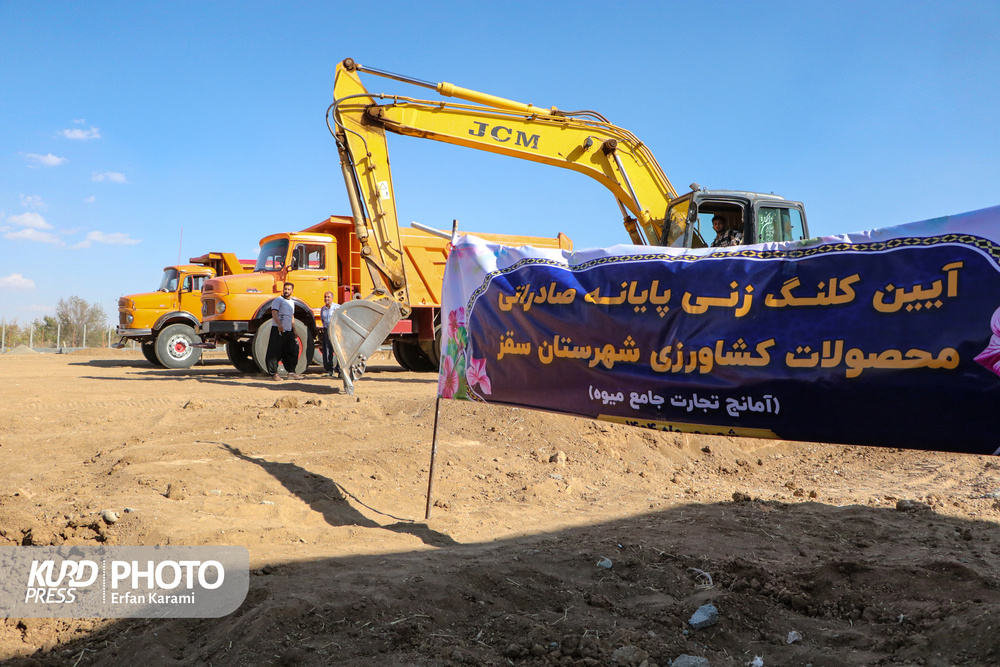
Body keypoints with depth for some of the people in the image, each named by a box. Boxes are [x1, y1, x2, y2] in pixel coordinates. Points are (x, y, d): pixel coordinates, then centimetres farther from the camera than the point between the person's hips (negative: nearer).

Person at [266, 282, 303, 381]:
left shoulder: (291, 302, 19)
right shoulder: (278, 300, -5)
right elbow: (274, 313, -19)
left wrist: (294, 331, 25)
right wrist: (279, 325, -33)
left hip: (289, 331, 8)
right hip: (278, 330, -8)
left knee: (292, 351, 9)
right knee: (275, 352, -5)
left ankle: (291, 372, 18)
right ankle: (273, 373, 1)